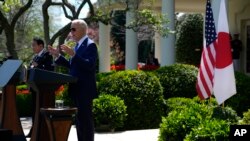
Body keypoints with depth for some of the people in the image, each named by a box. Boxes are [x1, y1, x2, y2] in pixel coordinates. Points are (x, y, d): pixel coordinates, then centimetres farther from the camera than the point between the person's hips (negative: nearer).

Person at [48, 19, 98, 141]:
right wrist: (57, 56, 10)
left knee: (86, 119, -6)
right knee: (79, 119, 13)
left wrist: (73, 54, -30)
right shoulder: (78, 45, 16)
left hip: (85, 90, -9)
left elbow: (90, 65, -24)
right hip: (76, 89, 9)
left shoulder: (90, 45, -11)